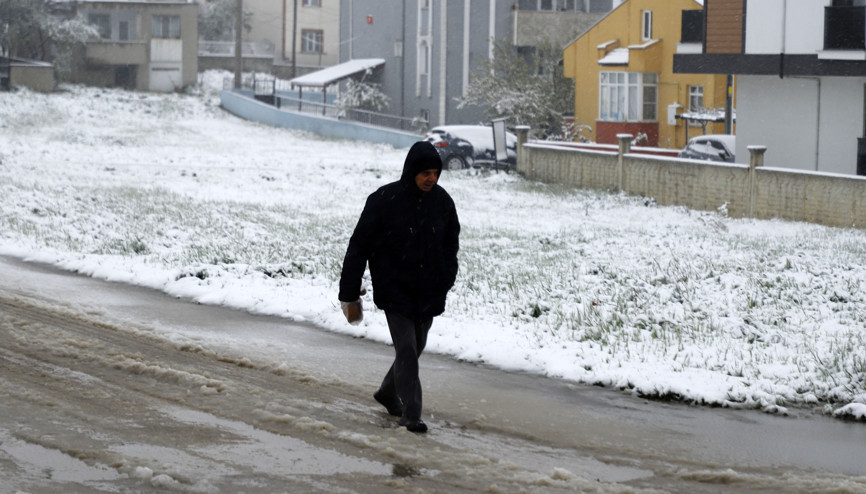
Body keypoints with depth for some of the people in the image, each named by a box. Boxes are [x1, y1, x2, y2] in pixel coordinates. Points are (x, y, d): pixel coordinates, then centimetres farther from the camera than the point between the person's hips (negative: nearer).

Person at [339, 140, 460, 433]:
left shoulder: (442, 201, 1)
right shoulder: (384, 200, -13)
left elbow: (451, 244, 18)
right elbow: (358, 248, -8)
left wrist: (447, 278, 5)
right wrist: (349, 296, -7)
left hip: (428, 294, 5)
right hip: (395, 291, -5)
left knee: (415, 348, 15)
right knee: (406, 350, -11)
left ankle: (388, 393, 38)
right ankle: (411, 414, -6)